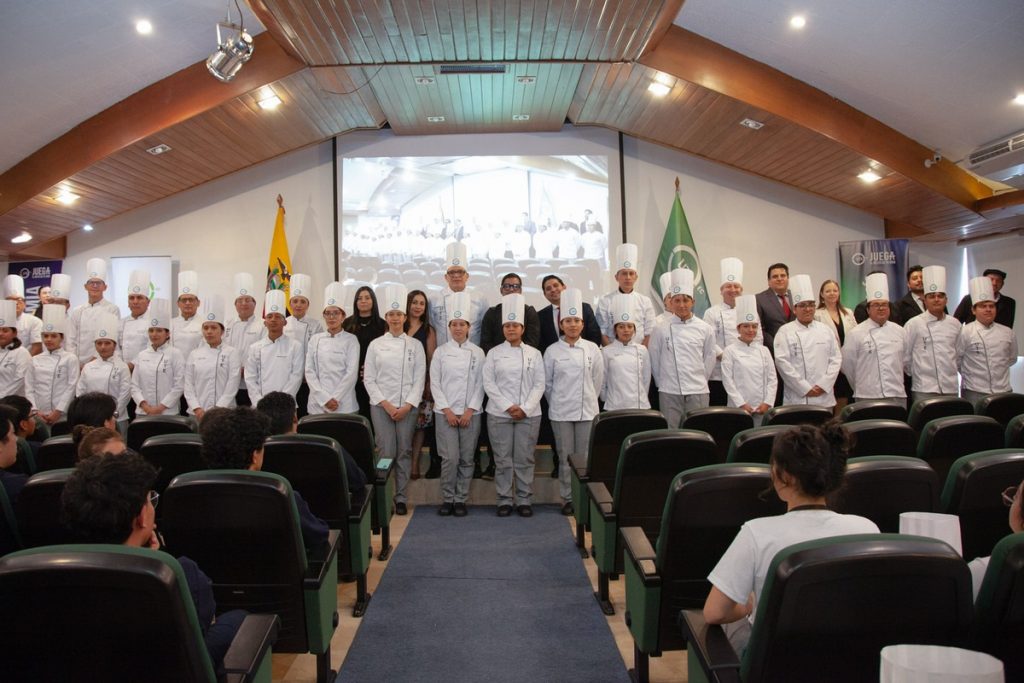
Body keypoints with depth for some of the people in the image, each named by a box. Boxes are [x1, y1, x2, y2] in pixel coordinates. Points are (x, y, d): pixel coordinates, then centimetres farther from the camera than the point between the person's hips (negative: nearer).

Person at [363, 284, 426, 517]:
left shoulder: (415, 345, 4)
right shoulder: (376, 345, 4)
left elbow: (419, 379, 1)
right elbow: (369, 378, 2)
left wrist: (407, 406, -9)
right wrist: (386, 404, -8)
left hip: (407, 406, 1)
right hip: (381, 405, 0)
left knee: (404, 452, 2)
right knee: (386, 452, -5)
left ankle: (401, 497, 12)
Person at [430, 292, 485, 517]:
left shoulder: (477, 353, 4)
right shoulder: (440, 352, 3)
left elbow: (480, 384, 1)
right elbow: (435, 383, 0)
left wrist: (469, 411, -7)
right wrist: (447, 411, -8)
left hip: (470, 413, 1)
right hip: (445, 412, -1)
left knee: (466, 458, 4)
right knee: (450, 458, -7)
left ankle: (461, 499, 16)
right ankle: (447, 498, 9)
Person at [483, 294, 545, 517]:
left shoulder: (534, 354, 6)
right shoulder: (494, 353, 4)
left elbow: (539, 384, 2)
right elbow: (488, 383, -2)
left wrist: (525, 409, -10)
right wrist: (508, 407, -11)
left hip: (529, 414, 1)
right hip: (499, 414, 0)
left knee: (525, 459, 4)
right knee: (502, 459, 3)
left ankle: (524, 500, 14)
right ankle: (504, 500, 13)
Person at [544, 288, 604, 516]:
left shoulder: (592, 349, 0)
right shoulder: (552, 351, -2)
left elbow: (598, 380, 7)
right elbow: (547, 383, 4)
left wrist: (588, 400, 10)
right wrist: (557, 403, 9)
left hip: (587, 411, 1)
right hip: (561, 412, 0)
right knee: (565, 457, 5)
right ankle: (567, 499, 17)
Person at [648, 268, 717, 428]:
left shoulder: (705, 329, 1)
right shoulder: (661, 330, -2)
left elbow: (709, 359, 9)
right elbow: (654, 359, 4)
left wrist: (699, 381, 10)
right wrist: (663, 383, 7)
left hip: (698, 392, 1)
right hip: (670, 392, -1)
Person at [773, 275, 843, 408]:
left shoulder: (826, 330, 11)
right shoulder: (785, 332, -1)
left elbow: (836, 358, 7)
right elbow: (782, 362, -9)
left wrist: (823, 385, -6)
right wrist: (805, 388, -12)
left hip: (824, 398, 4)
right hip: (797, 398, -3)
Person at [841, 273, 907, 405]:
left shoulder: (899, 331, 10)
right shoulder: (856, 334, -4)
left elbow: (905, 361, 16)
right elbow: (848, 365, -1)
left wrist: (896, 384, 16)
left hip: (897, 396, 4)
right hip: (868, 398, -4)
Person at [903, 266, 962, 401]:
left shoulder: (955, 324, 8)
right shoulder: (914, 324, -5)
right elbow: (904, 356, -2)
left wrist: (951, 372, 16)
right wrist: (917, 374, 5)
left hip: (951, 389, 4)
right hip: (924, 390, -4)